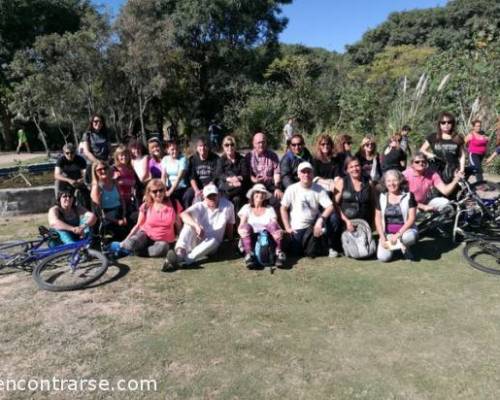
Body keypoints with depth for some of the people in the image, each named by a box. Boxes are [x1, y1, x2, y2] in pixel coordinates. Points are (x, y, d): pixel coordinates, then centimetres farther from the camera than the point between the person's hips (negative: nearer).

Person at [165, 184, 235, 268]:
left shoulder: (227, 205, -5)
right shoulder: (200, 206, -8)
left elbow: (230, 224, 7)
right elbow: (184, 214, -27)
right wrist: (196, 226, -44)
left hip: (211, 246, -1)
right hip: (196, 241, 1)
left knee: (213, 241, -36)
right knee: (189, 223, -26)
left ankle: (187, 260, -52)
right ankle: (179, 253, -48)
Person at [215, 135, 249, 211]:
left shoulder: (242, 159, 15)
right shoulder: (221, 160, 14)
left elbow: (246, 174, 3)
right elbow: (218, 174, -2)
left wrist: (239, 178, -20)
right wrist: (229, 179, -21)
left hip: (239, 187, 0)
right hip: (225, 186, 0)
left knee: (237, 199, -23)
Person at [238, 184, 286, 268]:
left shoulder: (270, 209, 14)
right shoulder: (247, 208, 14)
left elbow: (275, 225, 1)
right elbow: (241, 225, 3)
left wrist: (278, 232, -22)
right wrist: (241, 230, -21)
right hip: (252, 239, 0)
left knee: (273, 224, -27)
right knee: (246, 226, -29)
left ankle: (279, 252, -31)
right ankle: (249, 254, -39)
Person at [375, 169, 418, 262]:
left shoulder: (408, 196, -2)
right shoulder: (382, 197, 5)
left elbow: (411, 218, -9)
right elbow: (378, 219, 5)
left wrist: (398, 234, -19)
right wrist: (382, 237, -7)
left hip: (405, 230, -2)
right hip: (387, 233, 2)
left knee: (408, 237, -39)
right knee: (383, 257, -21)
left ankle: (405, 247, -1)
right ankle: (391, 245, 14)